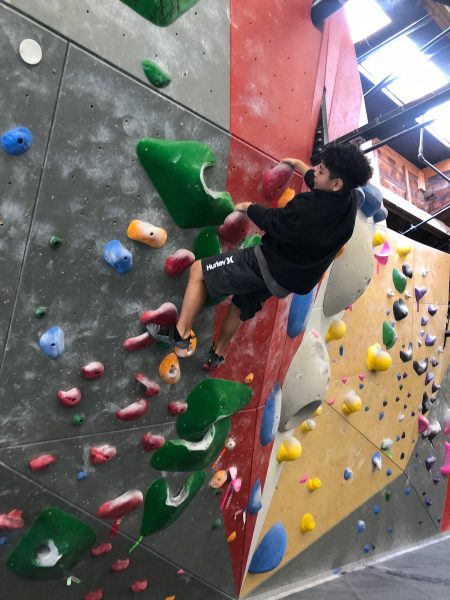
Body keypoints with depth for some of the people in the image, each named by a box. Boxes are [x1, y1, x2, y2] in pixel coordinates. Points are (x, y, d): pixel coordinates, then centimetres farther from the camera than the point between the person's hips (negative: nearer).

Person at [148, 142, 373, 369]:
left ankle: (180, 333, 3)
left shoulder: (311, 208, -32)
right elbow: (316, 182, 16)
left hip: (269, 266, -9)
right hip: (290, 277, 9)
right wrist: (298, 164, 27)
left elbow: (272, 221, -19)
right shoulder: (348, 199, -6)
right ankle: (216, 354, 45)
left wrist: (247, 207, -1)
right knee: (241, 306, 28)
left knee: (198, 270, -3)